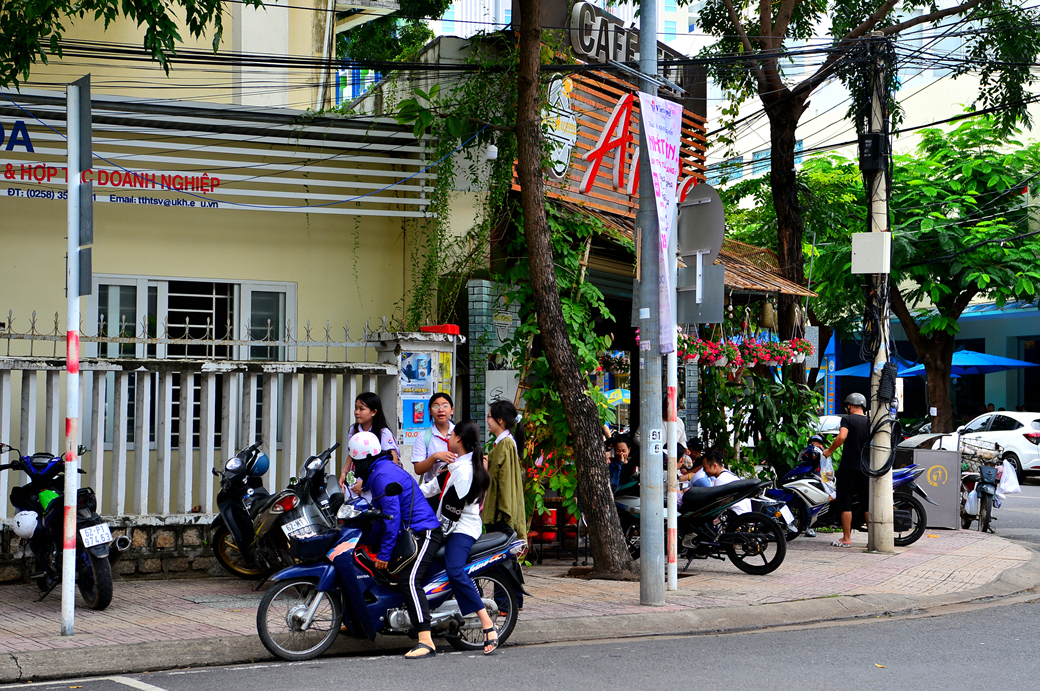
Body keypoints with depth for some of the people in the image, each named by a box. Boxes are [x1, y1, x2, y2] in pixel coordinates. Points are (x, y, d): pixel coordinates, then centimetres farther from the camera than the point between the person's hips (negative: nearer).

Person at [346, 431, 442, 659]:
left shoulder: (383, 474, -16)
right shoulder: (380, 470, 17)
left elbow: (392, 516, -22)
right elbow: (384, 513, 25)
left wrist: (384, 553, -19)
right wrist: (367, 543, 26)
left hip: (424, 533, -12)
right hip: (409, 532, 12)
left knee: (409, 580, -27)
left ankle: (426, 642, -35)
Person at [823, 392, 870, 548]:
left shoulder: (847, 419, -6)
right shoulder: (870, 422, 9)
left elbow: (842, 437, -22)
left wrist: (829, 450, -9)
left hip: (849, 467, -5)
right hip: (866, 468, 5)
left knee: (845, 503, 0)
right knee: (867, 504, 10)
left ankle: (846, 538, -1)